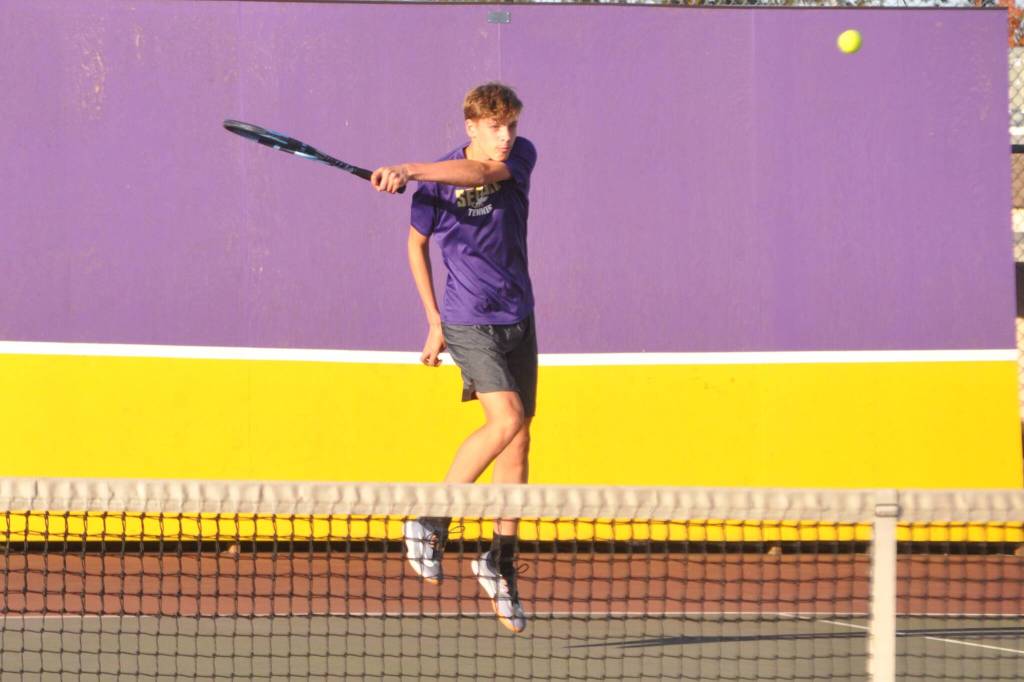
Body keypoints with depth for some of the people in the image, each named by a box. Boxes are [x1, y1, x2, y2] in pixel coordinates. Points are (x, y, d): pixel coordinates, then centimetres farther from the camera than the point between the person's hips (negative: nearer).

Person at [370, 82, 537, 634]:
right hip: (470, 321, -5)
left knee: (519, 444, 5)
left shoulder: (521, 157, -2)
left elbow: (482, 171, -25)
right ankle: (430, 523, -11)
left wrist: (409, 171, -36)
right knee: (507, 420, -22)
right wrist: (434, 321, 6)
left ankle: (502, 564, 14)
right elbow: (416, 243, 7)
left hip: (518, 319, 5)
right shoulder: (435, 181, -9)